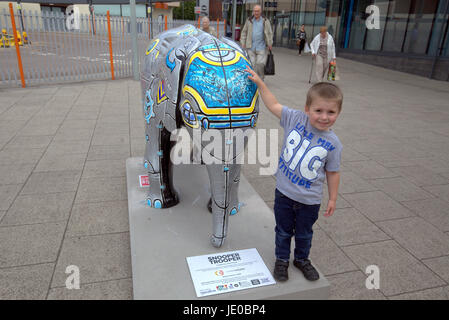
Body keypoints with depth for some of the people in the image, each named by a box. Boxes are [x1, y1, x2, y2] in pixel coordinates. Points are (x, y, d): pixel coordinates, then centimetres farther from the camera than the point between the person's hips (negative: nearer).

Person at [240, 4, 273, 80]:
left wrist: (270, 44, 1)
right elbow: (244, 32, 12)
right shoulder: (249, 20, 8)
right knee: (252, 64, -1)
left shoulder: (265, 21, 4)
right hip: (251, 47, 1)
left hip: (261, 46, -1)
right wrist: (243, 43, 5)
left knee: (260, 64, -6)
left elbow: (269, 33, 6)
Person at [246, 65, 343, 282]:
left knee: (304, 234, 21)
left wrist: (333, 199, 4)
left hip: (310, 199, 0)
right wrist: (260, 83, -4)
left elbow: (332, 172, -2)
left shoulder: (332, 143, -13)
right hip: (284, 192, 1)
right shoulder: (295, 119, -12)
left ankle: (302, 259, 47)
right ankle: (282, 259, 42)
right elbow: (273, 105, -1)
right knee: (283, 231, 19)